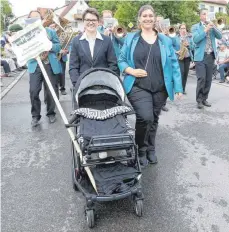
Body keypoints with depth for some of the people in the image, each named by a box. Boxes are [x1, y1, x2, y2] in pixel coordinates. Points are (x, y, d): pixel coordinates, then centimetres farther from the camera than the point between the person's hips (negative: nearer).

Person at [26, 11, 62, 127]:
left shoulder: (51, 31, 12)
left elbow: (58, 46, 5)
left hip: (50, 66, 0)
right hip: (35, 66, 0)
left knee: (51, 91, 4)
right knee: (33, 91, -8)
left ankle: (51, 113, 22)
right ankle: (35, 115, 7)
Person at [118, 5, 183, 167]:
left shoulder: (165, 40, 7)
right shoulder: (131, 38, 4)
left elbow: (174, 64, 7)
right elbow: (121, 60, 7)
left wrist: (178, 87, 1)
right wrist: (131, 70, -13)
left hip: (160, 88, 3)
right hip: (138, 87, -3)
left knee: (154, 119, 13)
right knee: (145, 117, -19)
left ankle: (150, 149, 35)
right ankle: (141, 150, 7)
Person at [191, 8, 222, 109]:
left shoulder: (212, 26, 16)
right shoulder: (195, 27, 3)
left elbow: (220, 36, 4)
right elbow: (196, 39, -12)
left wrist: (213, 27, -9)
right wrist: (206, 30, -17)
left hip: (211, 56, 5)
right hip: (201, 56, -5)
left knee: (208, 79, 5)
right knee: (201, 79, -13)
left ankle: (204, 99, 15)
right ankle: (199, 100, -3)